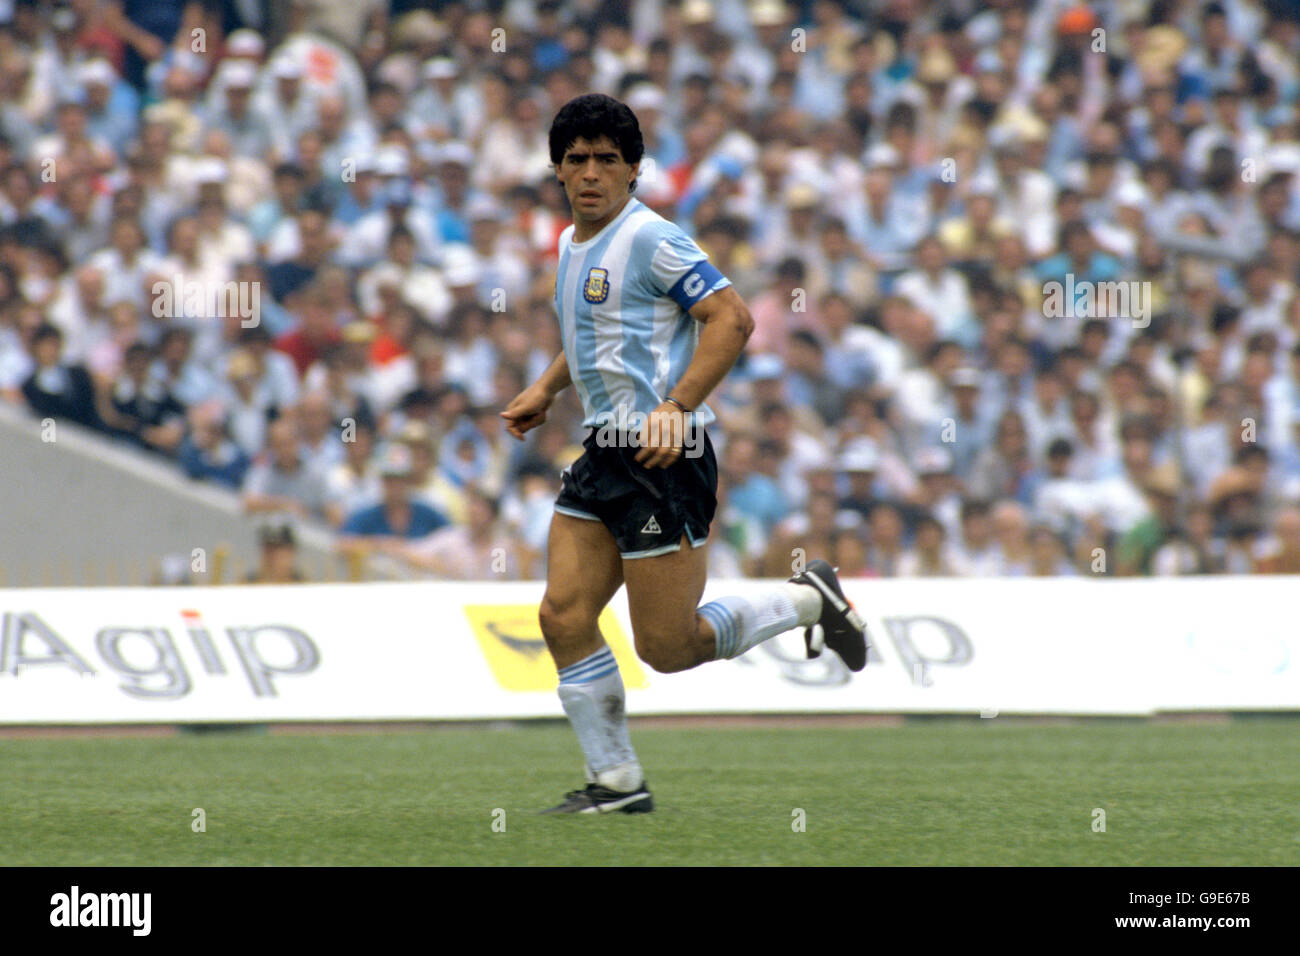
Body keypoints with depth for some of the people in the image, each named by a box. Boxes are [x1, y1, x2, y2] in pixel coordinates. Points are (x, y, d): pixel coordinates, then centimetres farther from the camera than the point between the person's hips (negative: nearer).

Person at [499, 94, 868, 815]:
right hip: (604, 452, 8)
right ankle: (617, 782, 6)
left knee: (667, 648, -7)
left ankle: (809, 600, 13)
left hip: (663, 457, -8)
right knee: (564, 617, -1)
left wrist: (677, 407, -25)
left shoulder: (649, 239, -12)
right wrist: (545, 389, 21)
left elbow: (731, 318, -19)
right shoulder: (571, 245, 15)